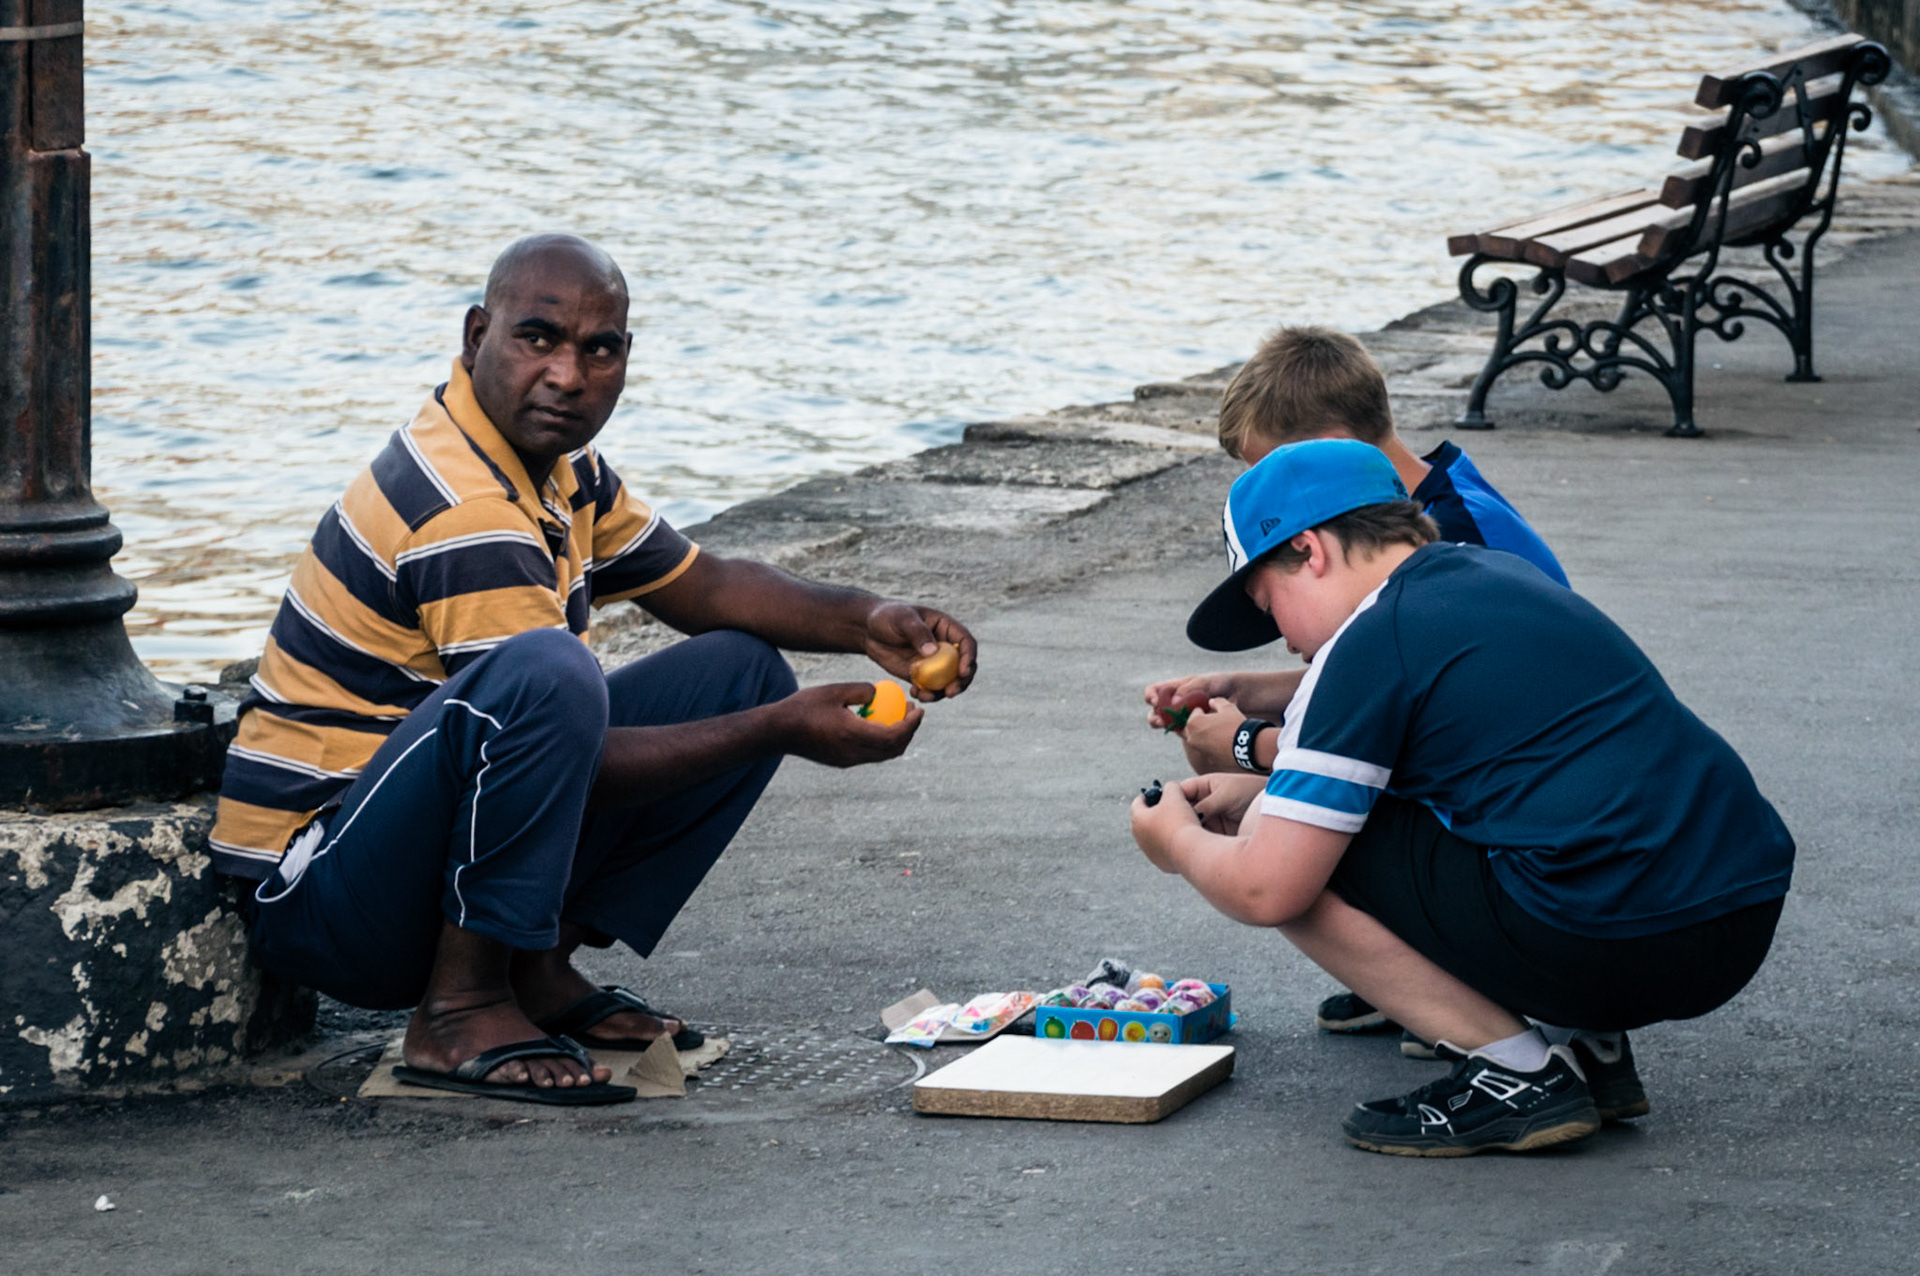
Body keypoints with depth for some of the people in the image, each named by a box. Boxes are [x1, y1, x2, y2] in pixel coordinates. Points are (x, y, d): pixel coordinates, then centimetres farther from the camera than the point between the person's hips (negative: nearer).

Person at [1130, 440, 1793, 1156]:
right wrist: (1266, 793, 32)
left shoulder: (1375, 642, -7)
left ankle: (1515, 1072, -3)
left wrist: (1181, 843, 13)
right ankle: (1589, 1045, 15)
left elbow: (1264, 890, -8)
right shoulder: (1502, 580, 19)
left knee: (1300, 856, 0)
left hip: (1611, 946, -9)